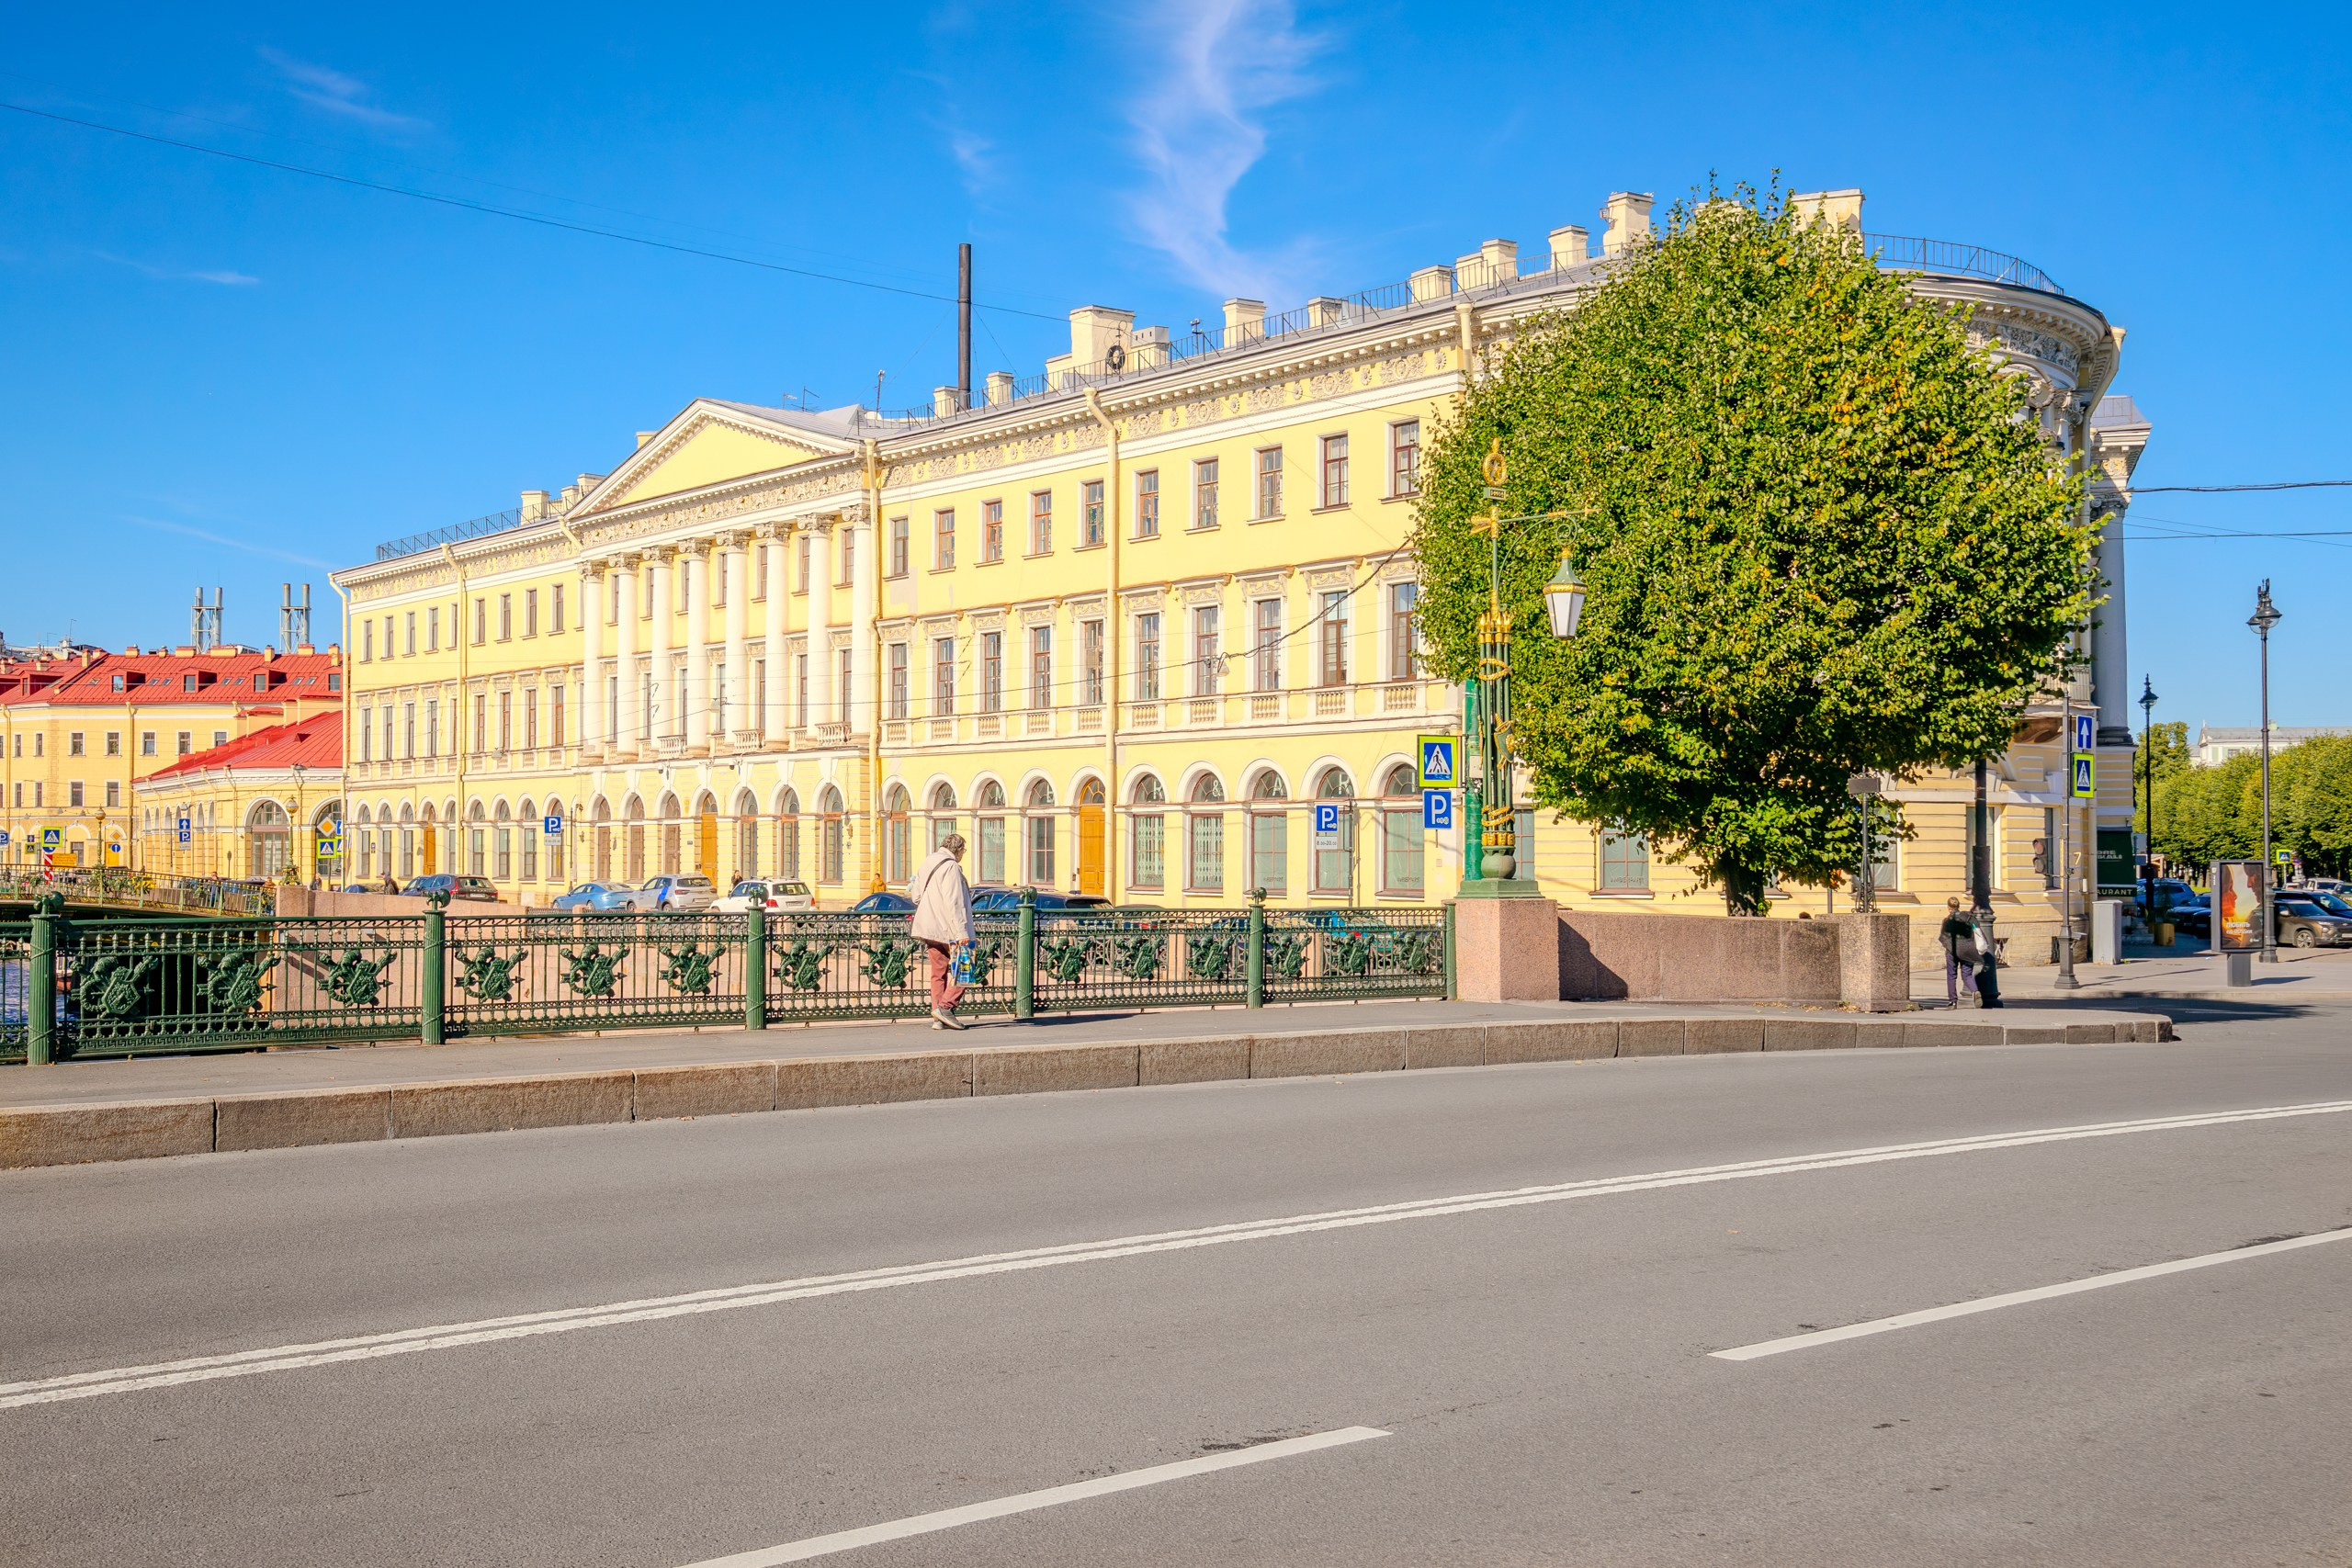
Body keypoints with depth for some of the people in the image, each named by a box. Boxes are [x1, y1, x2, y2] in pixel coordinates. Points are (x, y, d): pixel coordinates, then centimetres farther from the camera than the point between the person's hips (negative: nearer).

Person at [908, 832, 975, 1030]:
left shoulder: (926, 864, 15)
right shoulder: (950, 867, -12)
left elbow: (916, 896, 18)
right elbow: (953, 902, -19)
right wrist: (961, 932, -21)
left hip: (930, 929, 9)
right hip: (948, 930, -9)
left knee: (939, 972, 10)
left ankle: (937, 1017, 8)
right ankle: (946, 1007, -12)